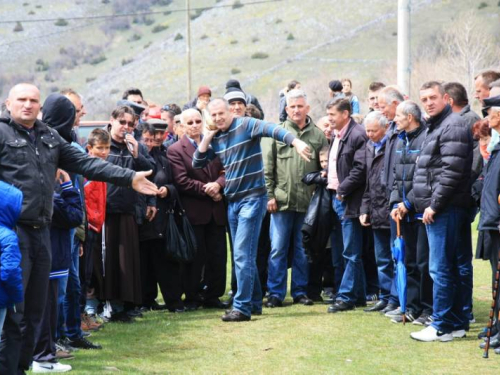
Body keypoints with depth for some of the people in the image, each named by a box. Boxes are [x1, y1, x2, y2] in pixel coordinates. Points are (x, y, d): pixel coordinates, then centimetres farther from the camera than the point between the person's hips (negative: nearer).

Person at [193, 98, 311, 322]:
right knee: (245, 256, 14)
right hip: (232, 201, 8)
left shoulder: (246, 125, -10)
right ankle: (254, 302, 23)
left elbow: (272, 130, -26)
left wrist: (295, 142, -45)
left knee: (242, 255, -11)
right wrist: (207, 137, -1)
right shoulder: (215, 138, 10)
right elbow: (197, 164, 10)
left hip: (252, 198, -8)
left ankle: (242, 307, -9)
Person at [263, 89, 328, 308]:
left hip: (308, 202, 1)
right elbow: (267, 168, 2)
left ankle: (300, 291, 18)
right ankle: (276, 293, 5)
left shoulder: (318, 135, 6)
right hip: (282, 200, -1)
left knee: (302, 249, 9)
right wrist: (270, 195, -4)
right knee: (278, 248, 0)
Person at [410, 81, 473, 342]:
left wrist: (434, 205, -18)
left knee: (441, 268, -8)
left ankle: (442, 327, -4)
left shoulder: (452, 127, -11)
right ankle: (458, 322, 15)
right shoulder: (435, 127, 20)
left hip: (445, 210, -10)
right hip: (439, 209, 10)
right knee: (458, 266, 11)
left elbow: (451, 172, -19)